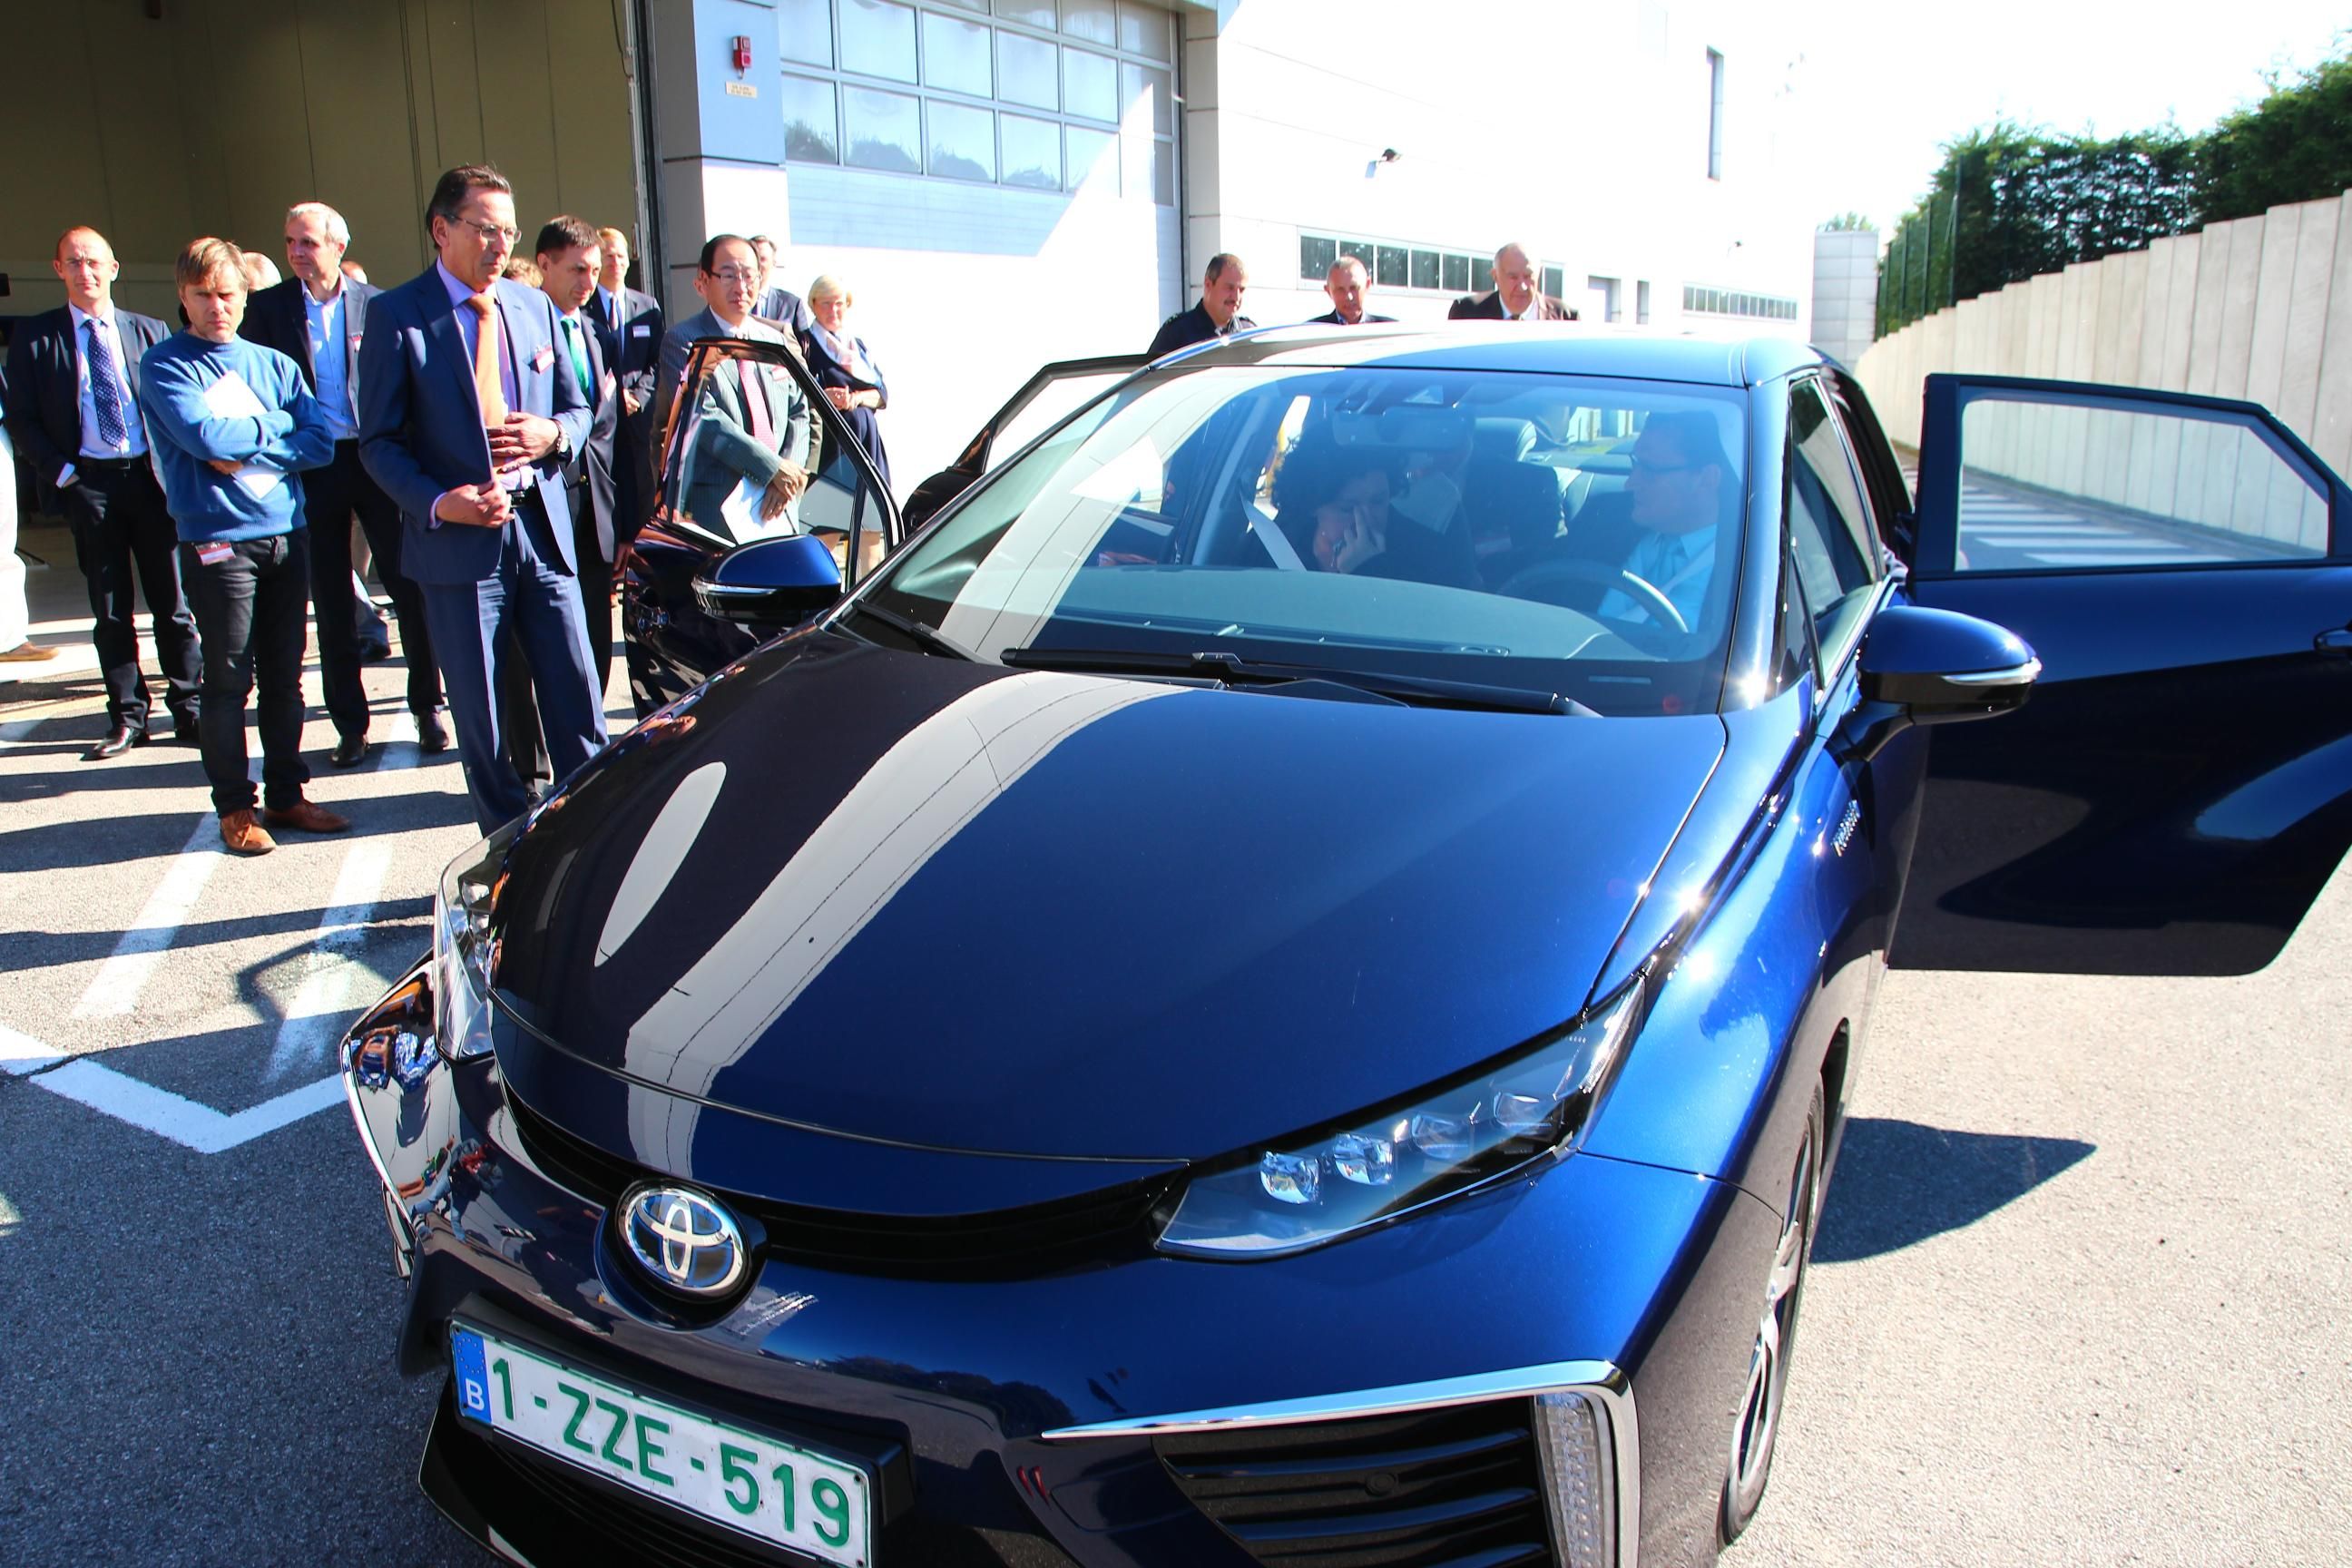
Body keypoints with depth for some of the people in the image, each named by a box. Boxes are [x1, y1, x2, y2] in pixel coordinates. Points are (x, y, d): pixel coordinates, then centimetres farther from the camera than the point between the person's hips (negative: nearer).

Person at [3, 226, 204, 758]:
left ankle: (189, 710, 12)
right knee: (110, 608, 5)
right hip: (87, 481, 0)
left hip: (152, 475, 1)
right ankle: (127, 718, 12)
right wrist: (61, 471, -7)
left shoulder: (149, 331, 9)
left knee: (172, 600, 3)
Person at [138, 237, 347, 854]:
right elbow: (204, 437, -15)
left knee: (285, 675, 10)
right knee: (229, 680, -1)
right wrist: (279, 426, -3)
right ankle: (234, 807, 10)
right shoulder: (165, 365, 2)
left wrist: (245, 453, -10)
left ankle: (286, 795, 20)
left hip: (287, 535, 4)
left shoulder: (274, 364, 14)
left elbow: (323, 439, 0)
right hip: (219, 541, -4)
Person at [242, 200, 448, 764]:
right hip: (311, 465, 1)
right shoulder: (268, 307, 3)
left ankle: (427, 707, 14)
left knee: (410, 586, 0)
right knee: (332, 602, 7)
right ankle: (350, 725, 16)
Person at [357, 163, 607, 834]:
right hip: (458, 538, -3)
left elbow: (577, 408, 17)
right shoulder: (397, 314, -3)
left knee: (578, 702, 4)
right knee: (481, 716, 6)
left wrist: (553, 434, -7)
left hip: (543, 527, 3)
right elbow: (379, 441, -3)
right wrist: (438, 503, -19)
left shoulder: (534, 306, 10)